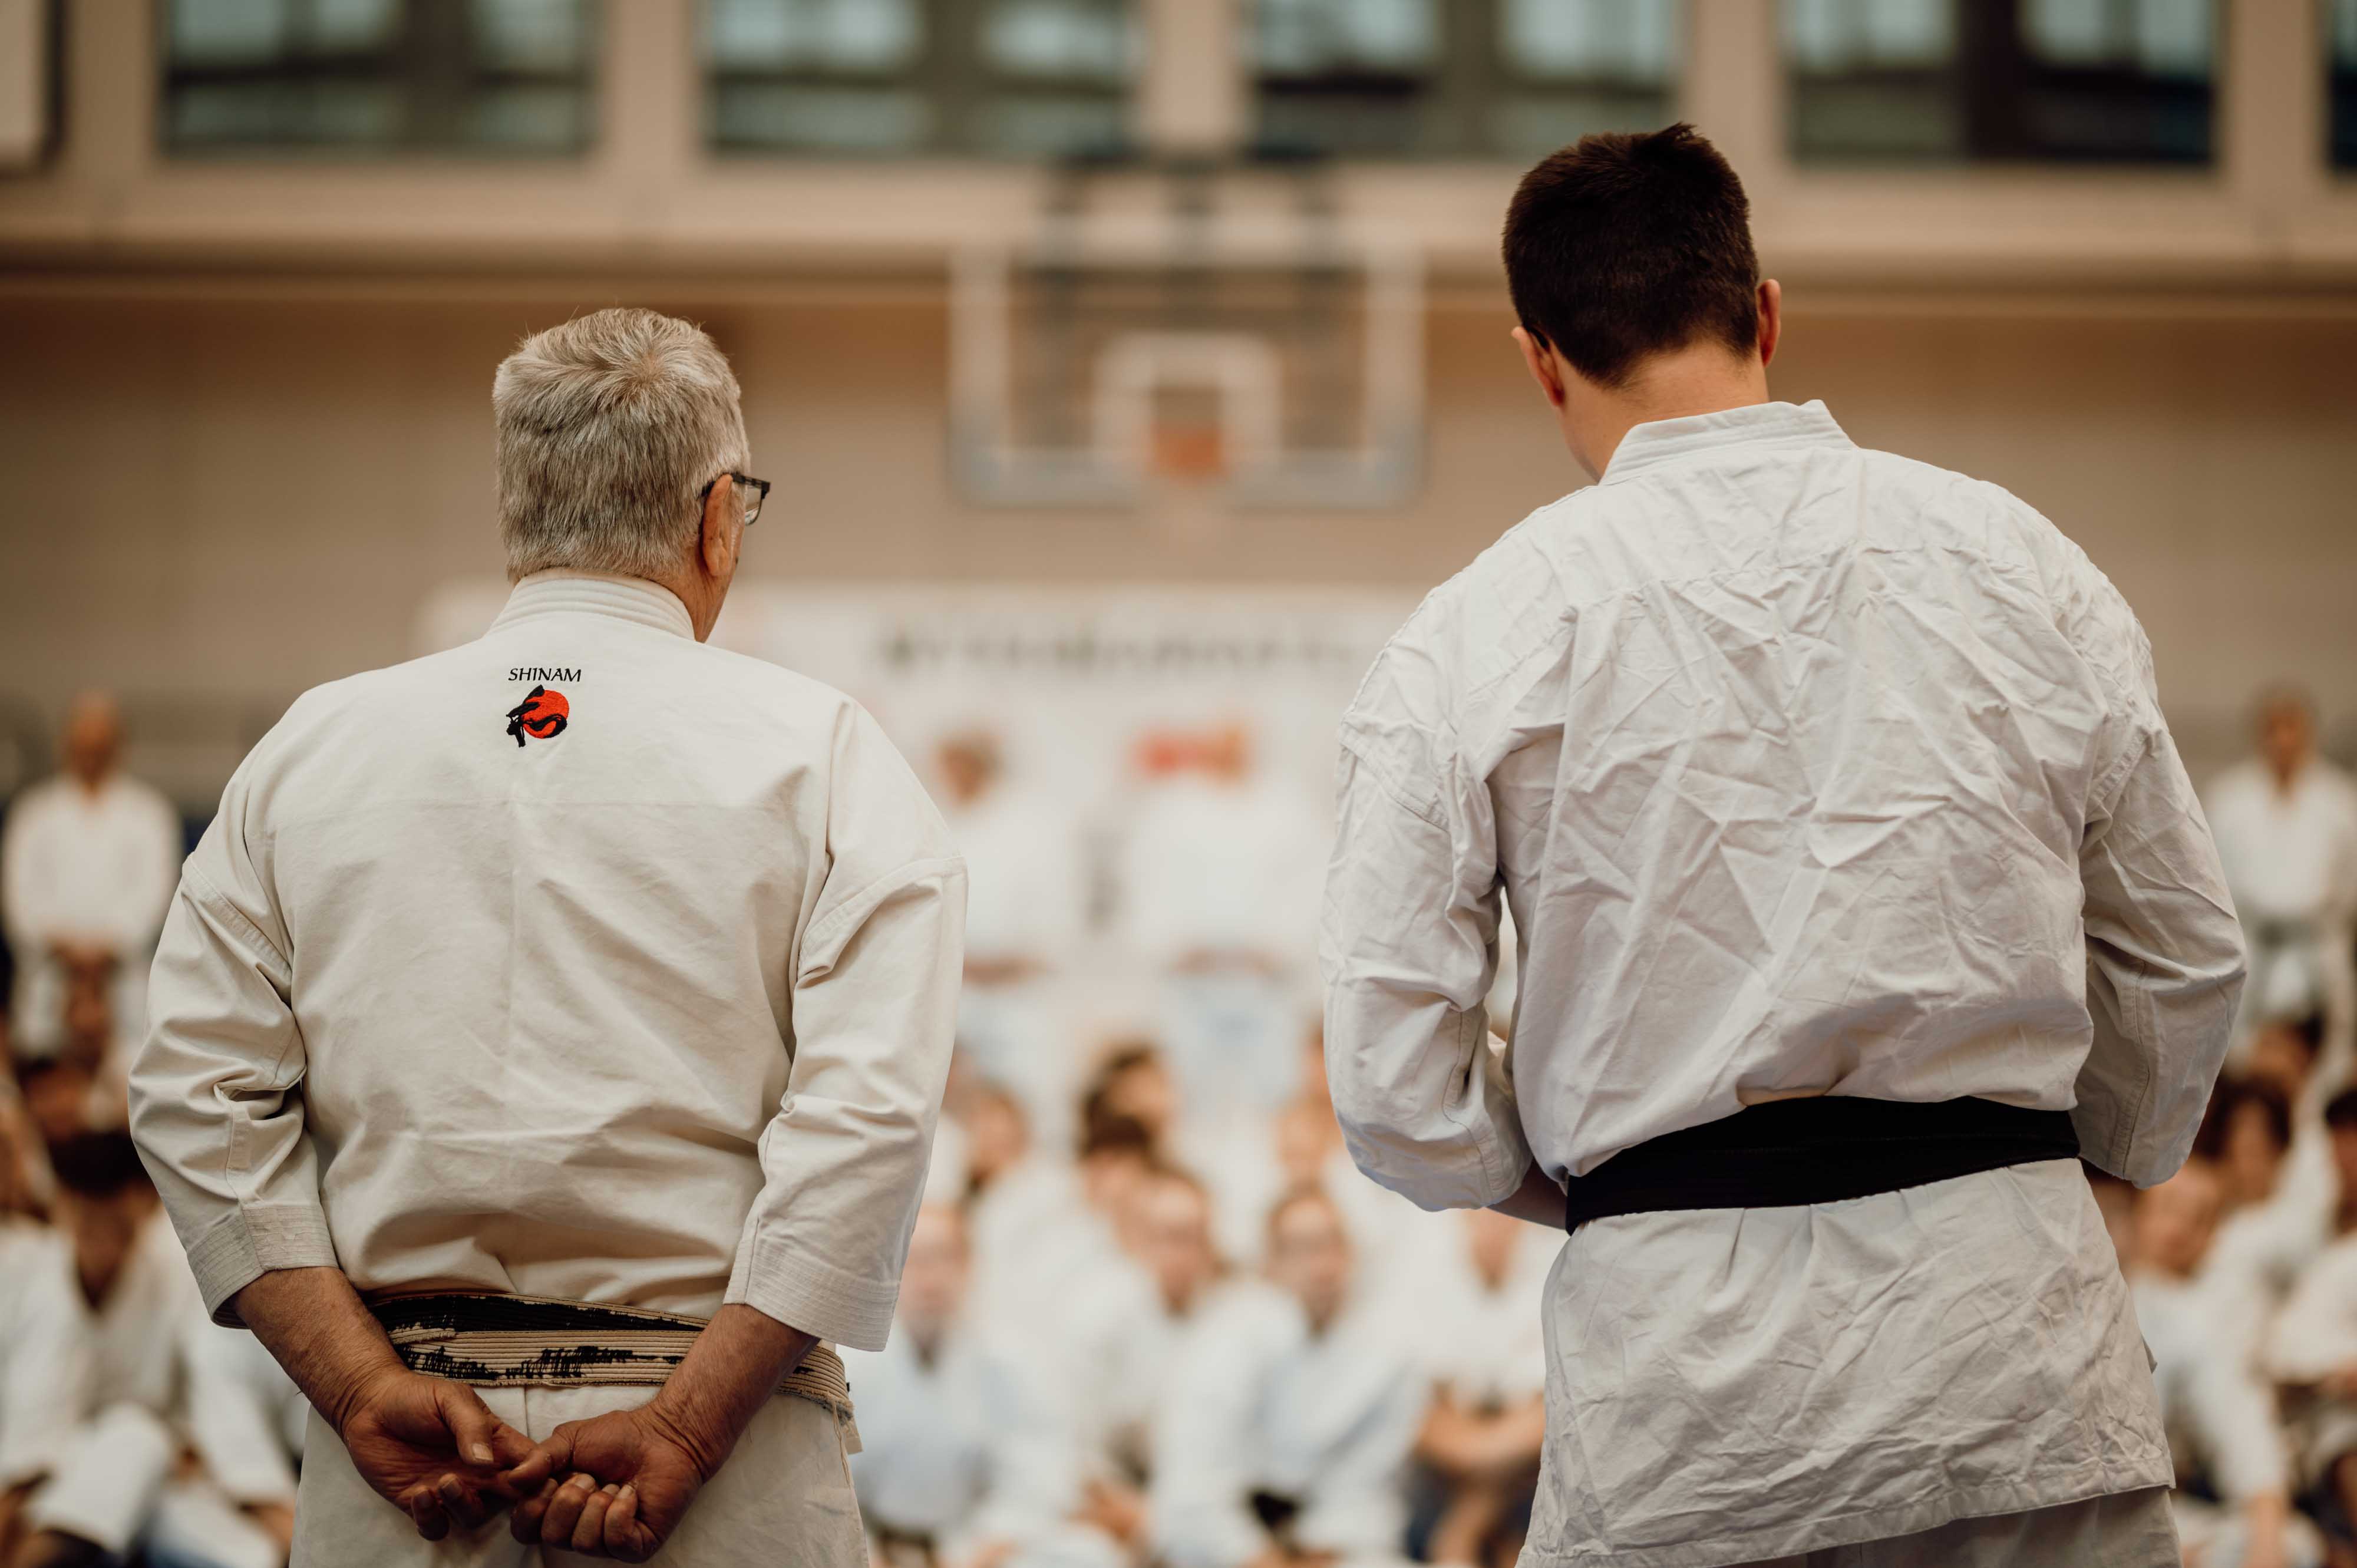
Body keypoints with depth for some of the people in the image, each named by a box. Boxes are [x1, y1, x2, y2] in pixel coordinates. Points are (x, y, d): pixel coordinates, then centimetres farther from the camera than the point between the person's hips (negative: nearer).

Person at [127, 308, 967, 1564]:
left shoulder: (312, 749, 10)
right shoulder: (817, 753, 2)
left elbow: (197, 1096, 1)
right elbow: (869, 1113, -11)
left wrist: (362, 1387, -4)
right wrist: (684, 1430, -14)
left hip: (394, 1462, 2)